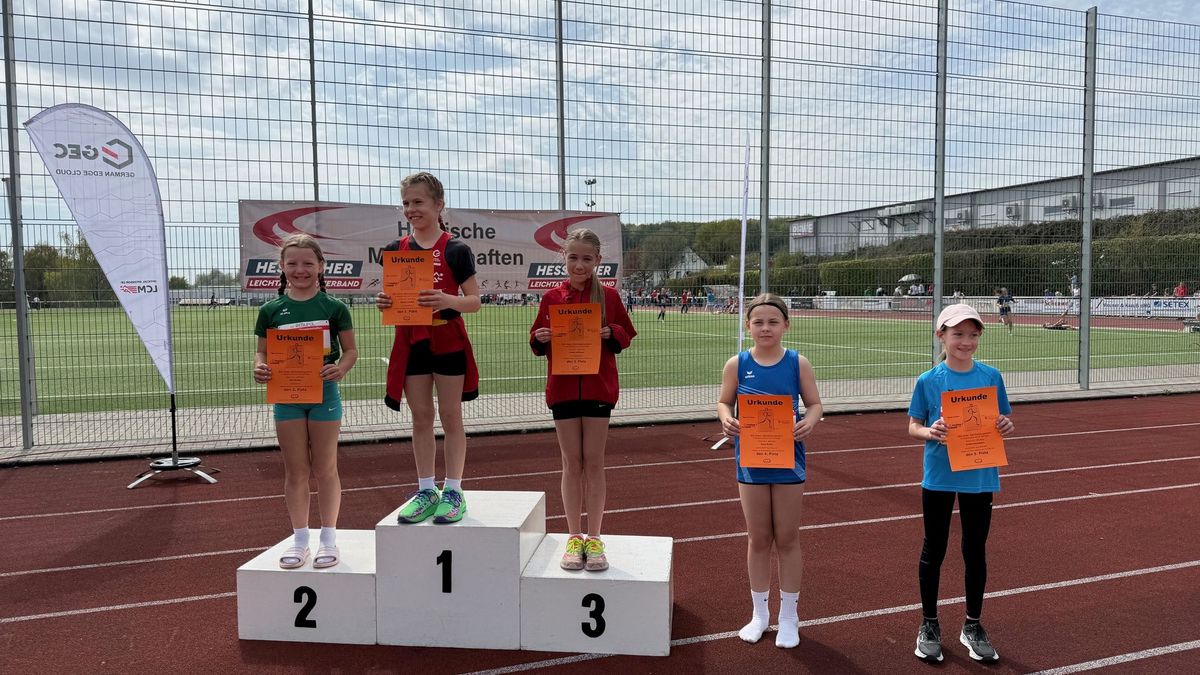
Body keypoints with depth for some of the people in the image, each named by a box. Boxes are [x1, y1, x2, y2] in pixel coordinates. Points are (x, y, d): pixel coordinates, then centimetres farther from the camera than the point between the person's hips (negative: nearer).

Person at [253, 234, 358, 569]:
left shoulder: (334, 308, -3)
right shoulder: (271, 310, 2)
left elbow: (350, 350, 1)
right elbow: (263, 352, 7)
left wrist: (340, 368, -20)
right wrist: (260, 369, -15)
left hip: (324, 392, -2)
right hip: (286, 394, 2)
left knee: (325, 468, 7)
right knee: (295, 471, 10)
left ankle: (329, 538, 20)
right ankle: (300, 539, 22)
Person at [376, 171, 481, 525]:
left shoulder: (456, 250, -5)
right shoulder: (396, 250, 7)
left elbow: (475, 301, -6)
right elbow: (392, 296, 13)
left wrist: (448, 300, -25)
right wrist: (384, 302, -10)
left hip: (448, 341, -4)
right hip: (411, 341, 4)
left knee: (450, 416, 4)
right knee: (421, 417, 10)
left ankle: (453, 491, 14)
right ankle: (426, 491, 20)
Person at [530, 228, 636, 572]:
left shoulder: (608, 296, 1)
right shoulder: (552, 298, 3)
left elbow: (626, 335, 7)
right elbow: (538, 344, 9)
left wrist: (612, 333, -14)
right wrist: (540, 339, -13)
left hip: (599, 388, -1)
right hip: (562, 387, 1)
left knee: (594, 461, 4)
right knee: (572, 462, 8)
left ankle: (594, 537, 16)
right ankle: (574, 536, 19)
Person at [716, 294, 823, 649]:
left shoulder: (798, 363, -5)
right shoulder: (737, 364, -4)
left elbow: (815, 403, 1)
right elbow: (724, 402, 3)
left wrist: (810, 422, -21)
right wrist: (726, 420, -19)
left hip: (788, 460, -1)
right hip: (751, 459, 1)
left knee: (787, 539, 9)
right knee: (758, 539, 12)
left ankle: (788, 616, 26)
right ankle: (759, 613, 29)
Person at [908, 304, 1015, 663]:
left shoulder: (991, 376, -2)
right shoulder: (928, 381, -6)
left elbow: (1004, 420, 7)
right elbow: (913, 425, 0)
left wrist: (1006, 426, -15)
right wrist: (929, 432, -21)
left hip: (980, 477, 2)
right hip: (939, 477, -1)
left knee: (976, 552, 13)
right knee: (934, 550, 10)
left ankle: (973, 626, 30)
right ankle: (929, 625, 26)